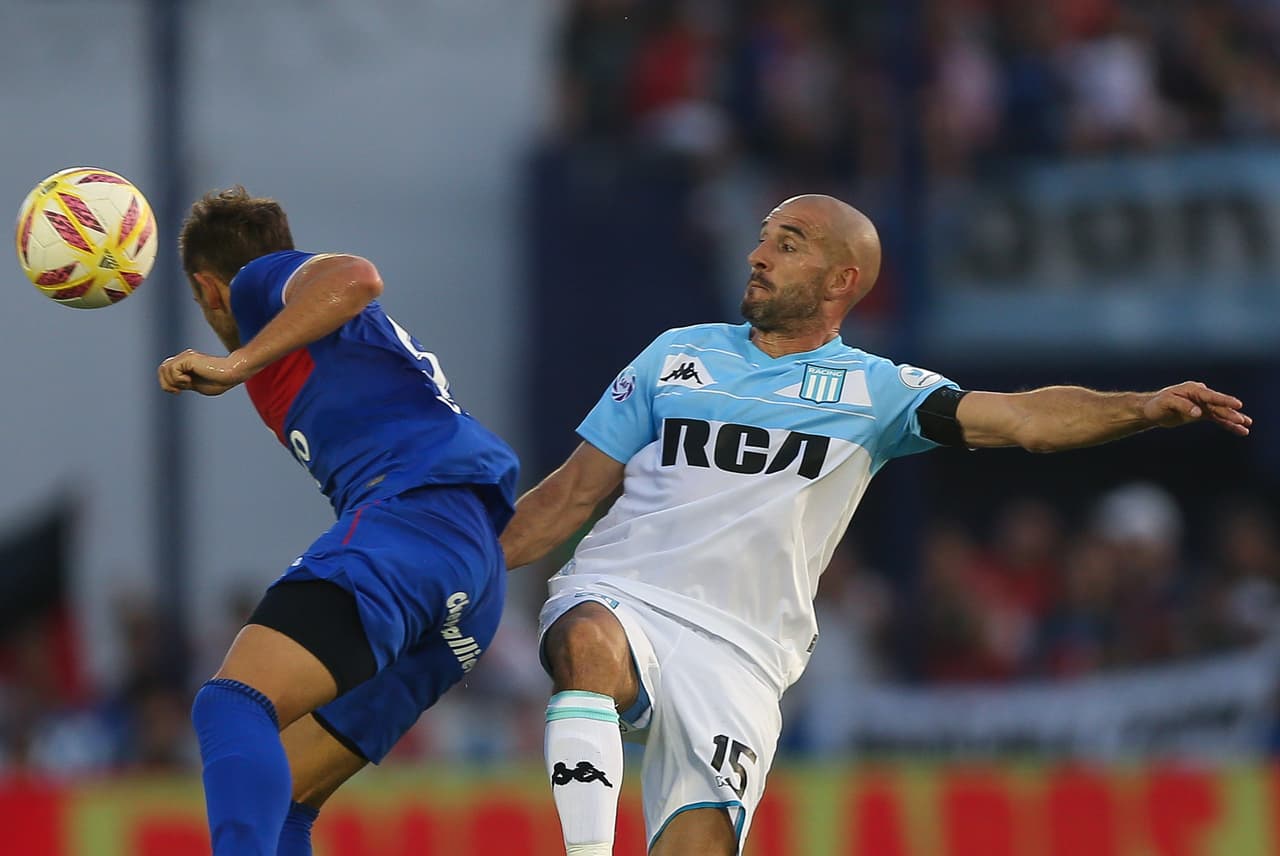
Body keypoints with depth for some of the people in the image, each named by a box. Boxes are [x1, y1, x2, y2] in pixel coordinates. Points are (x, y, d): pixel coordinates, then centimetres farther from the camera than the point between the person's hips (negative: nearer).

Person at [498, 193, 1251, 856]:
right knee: (589, 646, -35)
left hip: (737, 655, -1)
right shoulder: (679, 355, 14)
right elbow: (574, 495, 18)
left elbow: (1024, 419, -6)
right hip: (617, 597, 1)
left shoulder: (874, 392, 7)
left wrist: (1142, 409, -23)